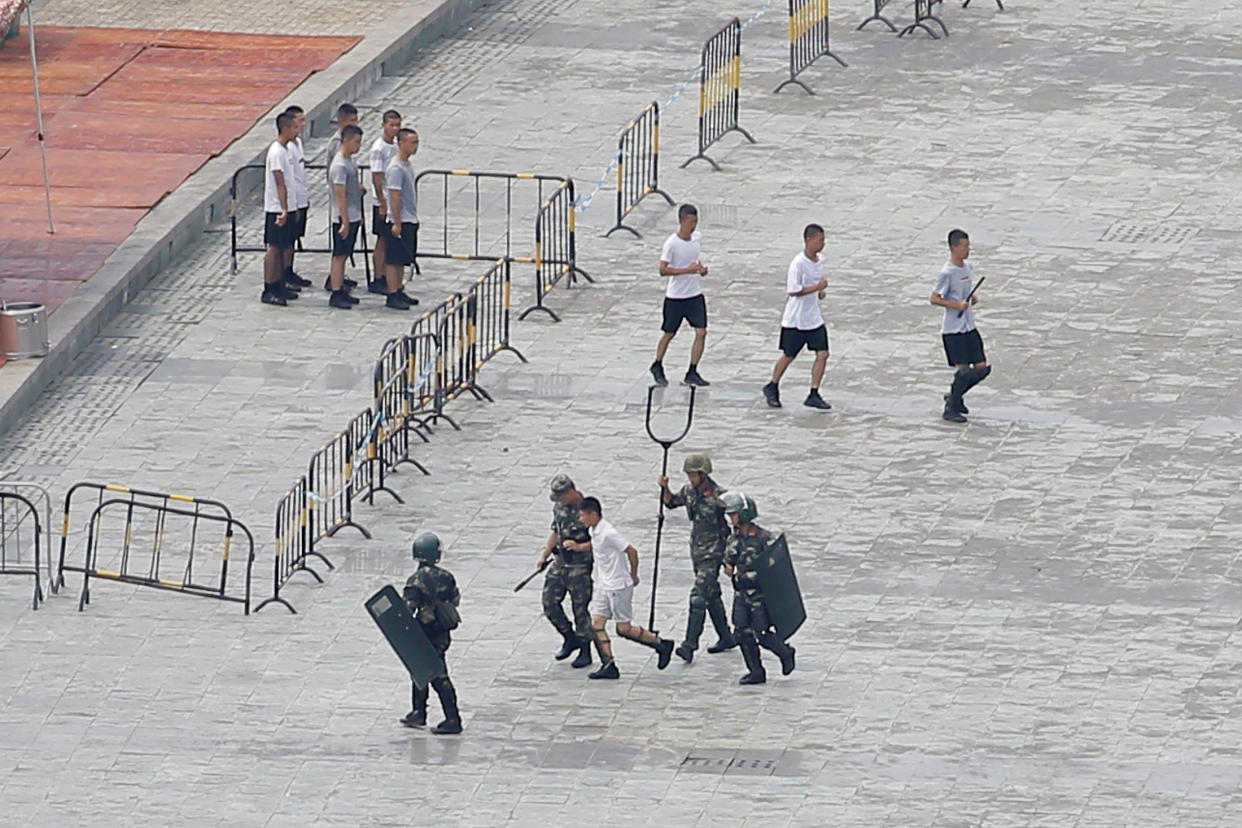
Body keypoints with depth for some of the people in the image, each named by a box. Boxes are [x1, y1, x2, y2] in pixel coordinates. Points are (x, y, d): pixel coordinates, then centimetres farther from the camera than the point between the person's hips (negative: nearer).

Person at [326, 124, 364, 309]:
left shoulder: (351, 162, 11)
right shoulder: (339, 166, -19)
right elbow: (341, 195, -21)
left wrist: (359, 216, 23)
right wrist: (345, 222, -22)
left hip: (353, 217, 9)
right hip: (343, 218, -9)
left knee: (344, 254, 13)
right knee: (339, 255, -5)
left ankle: (340, 289, 20)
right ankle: (336, 294, -2)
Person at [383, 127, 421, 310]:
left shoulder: (408, 165, 11)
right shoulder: (396, 168, -18)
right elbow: (395, 197, -20)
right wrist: (397, 223, -20)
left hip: (410, 221, 9)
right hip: (400, 221, -9)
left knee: (402, 260, 15)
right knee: (393, 260, -3)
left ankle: (398, 292, 22)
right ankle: (392, 296, -1)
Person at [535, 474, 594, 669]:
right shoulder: (559, 507, 7)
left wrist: (581, 547, -29)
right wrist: (545, 555, 17)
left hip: (579, 566, -7)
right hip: (559, 563, 7)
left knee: (580, 608, 0)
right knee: (550, 602, 4)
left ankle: (585, 652, 11)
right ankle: (570, 639, 24)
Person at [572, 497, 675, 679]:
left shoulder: (608, 533, -23)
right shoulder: (594, 531, 5)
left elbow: (631, 552, -19)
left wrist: (633, 576, -7)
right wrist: (578, 546, 15)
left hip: (619, 587, -9)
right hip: (604, 587, 9)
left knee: (624, 629, -2)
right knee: (596, 624, 2)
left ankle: (662, 645, 14)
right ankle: (608, 666, 3)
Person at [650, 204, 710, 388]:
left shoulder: (697, 238, 2)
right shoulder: (672, 243, -18)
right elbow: (663, 270, -22)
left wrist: (701, 269, 0)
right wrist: (687, 270, -28)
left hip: (695, 295, 5)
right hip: (675, 297, -5)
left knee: (701, 332, -7)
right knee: (669, 334, 10)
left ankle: (692, 373, 1)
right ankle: (657, 367, 32)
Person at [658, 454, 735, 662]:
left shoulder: (719, 496, -17)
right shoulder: (689, 491, 4)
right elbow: (671, 502, 20)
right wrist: (665, 488, 1)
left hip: (713, 550, -8)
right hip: (696, 549, 8)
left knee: (699, 594, -15)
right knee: (711, 594, 17)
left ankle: (690, 644, -18)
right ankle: (726, 637, 30)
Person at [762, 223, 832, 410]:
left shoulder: (819, 261, 5)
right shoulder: (799, 263, -20)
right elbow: (792, 290, -24)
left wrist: (820, 291, 3)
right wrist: (817, 287, -24)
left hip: (814, 317, 6)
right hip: (795, 319, -6)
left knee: (822, 354, -4)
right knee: (788, 356, 8)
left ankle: (813, 395, 3)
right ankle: (772, 388, 30)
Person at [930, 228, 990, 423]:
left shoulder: (968, 267, 9)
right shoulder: (947, 273, -16)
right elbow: (935, 298, -15)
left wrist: (972, 299, 4)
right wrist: (957, 304, -23)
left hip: (969, 327, 8)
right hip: (953, 330, -8)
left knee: (982, 368, 6)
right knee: (962, 369, -10)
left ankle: (954, 396, 24)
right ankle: (950, 409, 5)